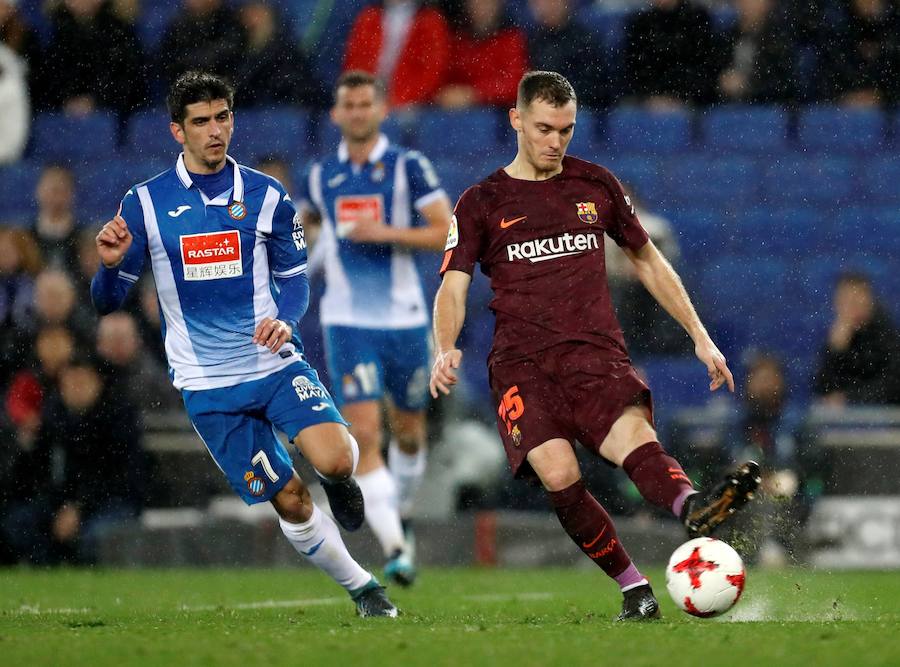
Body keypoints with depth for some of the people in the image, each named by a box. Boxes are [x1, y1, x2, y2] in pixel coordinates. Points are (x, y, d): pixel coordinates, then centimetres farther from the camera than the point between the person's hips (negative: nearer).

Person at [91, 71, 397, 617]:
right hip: (208, 385, -1)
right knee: (291, 502, -4)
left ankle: (342, 480, 14)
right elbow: (107, 302, 0)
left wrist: (285, 319, -12)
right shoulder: (144, 204, -2)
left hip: (275, 363, 1)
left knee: (334, 461, -24)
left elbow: (295, 279, 11)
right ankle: (362, 588, 18)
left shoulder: (266, 197, 2)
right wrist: (111, 265, -23)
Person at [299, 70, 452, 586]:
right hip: (348, 324, 1)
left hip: (405, 320, -1)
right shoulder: (321, 176, 6)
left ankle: (400, 517, 41)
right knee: (365, 435, -14)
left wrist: (385, 233, -20)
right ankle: (394, 548, -16)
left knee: (409, 433, 14)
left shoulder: (408, 166, -4)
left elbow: (447, 233, -11)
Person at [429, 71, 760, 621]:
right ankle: (634, 588, -16)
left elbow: (647, 260, 28)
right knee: (557, 472, -28)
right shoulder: (482, 203, 11)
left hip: (596, 353, 1)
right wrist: (446, 349, -17)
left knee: (634, 436, -32)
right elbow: (453, 287, 4)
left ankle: (696, 509, -63)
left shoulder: (596, 185, 17)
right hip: (522, 363, -1)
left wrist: (700, 335, 22)